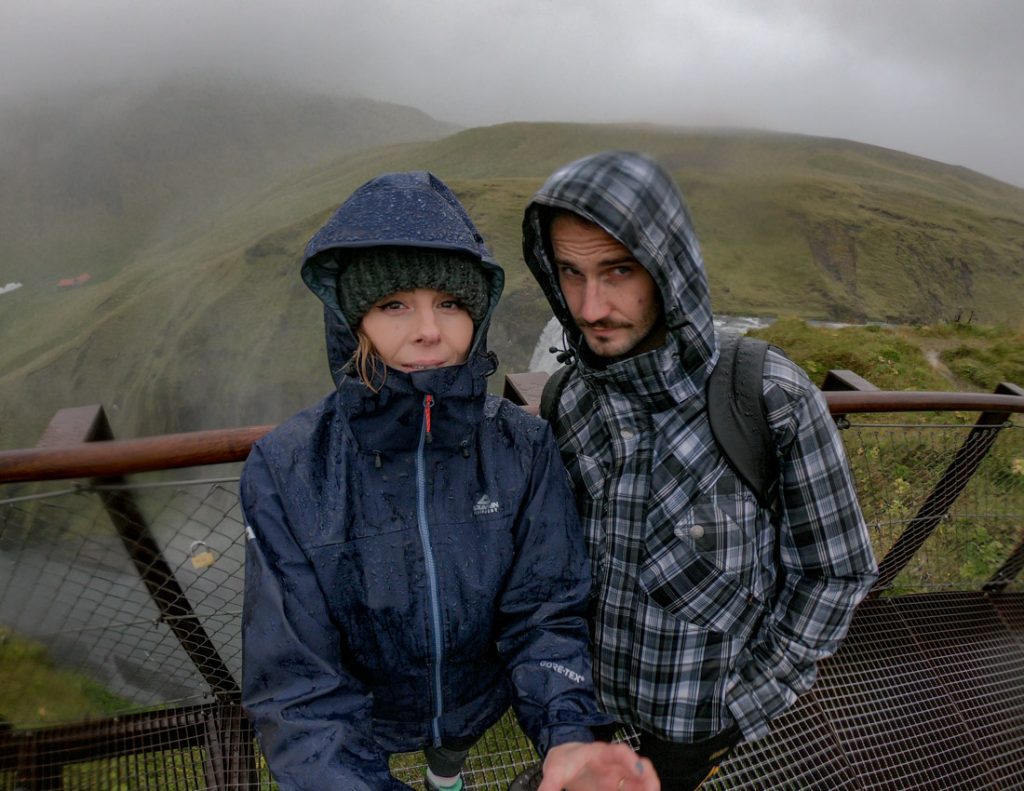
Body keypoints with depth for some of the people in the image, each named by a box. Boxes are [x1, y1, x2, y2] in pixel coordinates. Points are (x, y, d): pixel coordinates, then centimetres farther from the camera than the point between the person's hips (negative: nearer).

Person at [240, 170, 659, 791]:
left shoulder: (524, 447, -24)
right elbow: (296, 681, -27)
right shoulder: (286, 472, -28)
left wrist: (566, 736, -38)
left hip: (479, 697, 2)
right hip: (364, 713, -1)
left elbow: (544, 608, -20)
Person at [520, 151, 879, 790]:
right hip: (600, 675, 4)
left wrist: (747, 703, -11)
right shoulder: (572, 397, -14)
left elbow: (837, 570, -15)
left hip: (702, 703, -3)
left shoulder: (774, 399, -26)